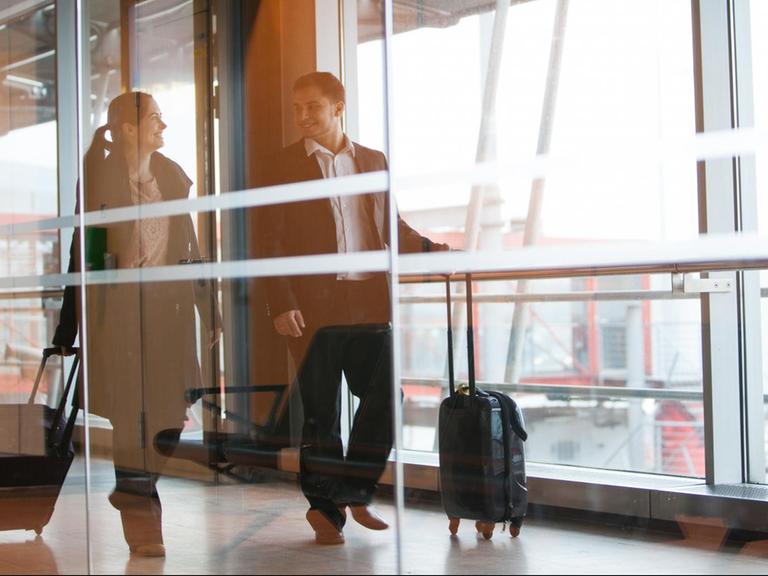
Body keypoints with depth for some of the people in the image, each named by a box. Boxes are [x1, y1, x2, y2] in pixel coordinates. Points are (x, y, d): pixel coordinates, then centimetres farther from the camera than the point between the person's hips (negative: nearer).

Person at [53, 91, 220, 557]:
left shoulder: (173, 175, 11)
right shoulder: (102, 177, -3)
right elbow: (86, 250, -7)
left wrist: (208, 308, 11)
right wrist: (71, 326, -11)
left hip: (171, 304, 5)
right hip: (121, 306, -5)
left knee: (170, 411, 4)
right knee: (132, 413, 0)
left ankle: (135, 495, 26)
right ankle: (141, 522, 10)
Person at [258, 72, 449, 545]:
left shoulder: (374, 162, 14)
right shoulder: (282, 168, 4)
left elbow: (392, 228, 18)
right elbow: (273, 244, 0)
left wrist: (431, 249, 2)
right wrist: (282, 305, -10)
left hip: (370, 303, 3)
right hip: (315, 307, -3)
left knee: (383, 399, 2)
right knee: (321, 412, 3)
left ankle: (354, 494, 20)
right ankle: (325, 509, 16)